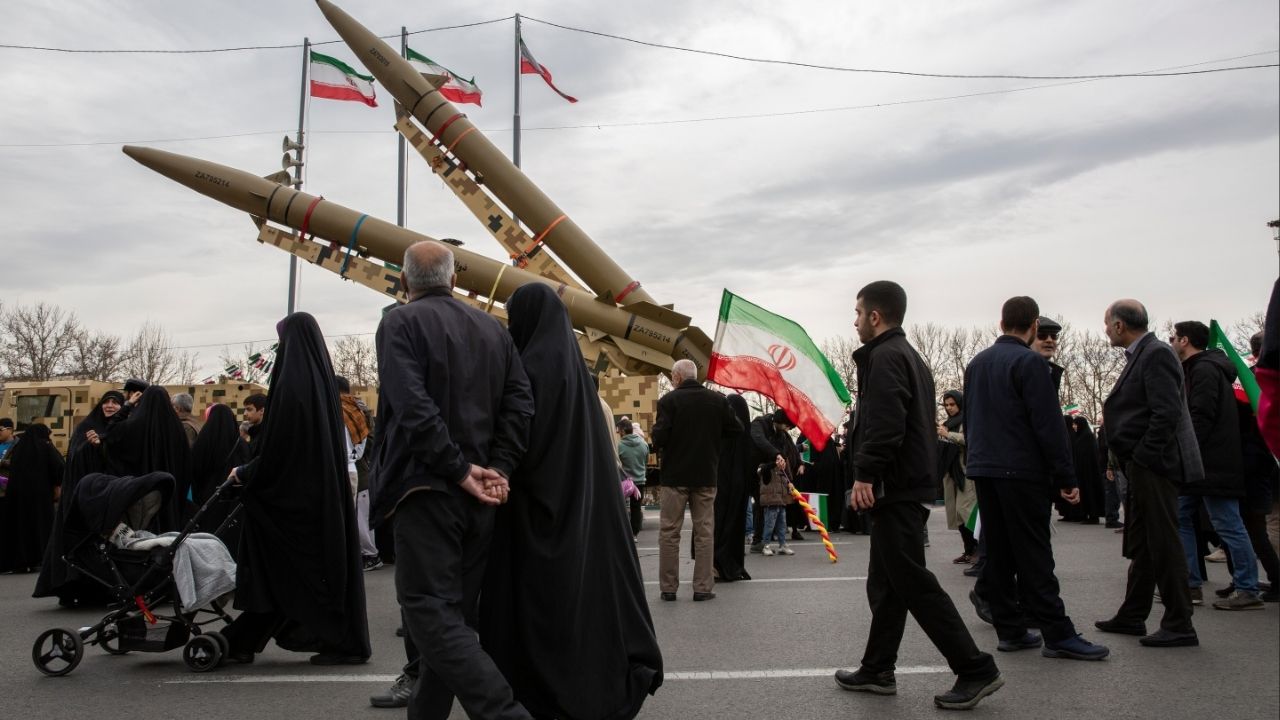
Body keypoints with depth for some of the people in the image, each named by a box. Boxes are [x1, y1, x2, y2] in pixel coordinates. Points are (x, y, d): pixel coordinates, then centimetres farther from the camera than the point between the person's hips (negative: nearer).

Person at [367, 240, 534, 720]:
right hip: (480, 493, 6)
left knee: (431, 613, -4)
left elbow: (412, 408, -19)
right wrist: (498, 469, -3)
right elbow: (519, 403, 2)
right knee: (452, 612, 14)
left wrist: (460, 469, -15)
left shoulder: (400, 323, -5)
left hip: (427, 488, -6)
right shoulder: (493, 329, 12)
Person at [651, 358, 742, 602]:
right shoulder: (718, 400, 1)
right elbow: (736, 430, 3)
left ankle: (668, 587, 8)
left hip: (675, 476, -2)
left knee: (669, 532, 6)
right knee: (704, 532, 9)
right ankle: (702, 588, 9)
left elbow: (659, 438, -16)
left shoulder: (668, 400, -9)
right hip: (706, 475, 3)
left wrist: (656, 431, 6)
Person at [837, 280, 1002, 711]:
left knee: (913, 583, -6)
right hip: (907, 485, 11)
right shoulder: (908, 355, 20)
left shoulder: (884, 357, -12)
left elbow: (883, 424, -24)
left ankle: (976, 670, -1)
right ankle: (877, 671, 21)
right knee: (885, 584, 14)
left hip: (894, 487, -11)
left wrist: (865, 475, -22)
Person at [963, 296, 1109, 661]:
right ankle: (1057, 634, 0)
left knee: (998, 552, 9)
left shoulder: (976, 363, 14)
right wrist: (1066, 477, -11)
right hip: (1021, 471, -7)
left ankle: (1010, 630, 13)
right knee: (1033, 555, -4)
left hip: (982, 469, 7)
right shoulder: (1030, 362, -11)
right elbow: (1049, 424, -14)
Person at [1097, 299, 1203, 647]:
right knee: (1141, 545, 16)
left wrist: (1142, 456, -18)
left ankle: (1179, 625, 6)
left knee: (1163, 544, -3)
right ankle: (1132, 616, 26)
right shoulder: (1141, 355, 15)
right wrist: (1131, 461, 13)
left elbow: (1167, 413, -22)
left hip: (1154, 464, -10)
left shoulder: (1157, 355, -14)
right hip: (1142, 465, 10)